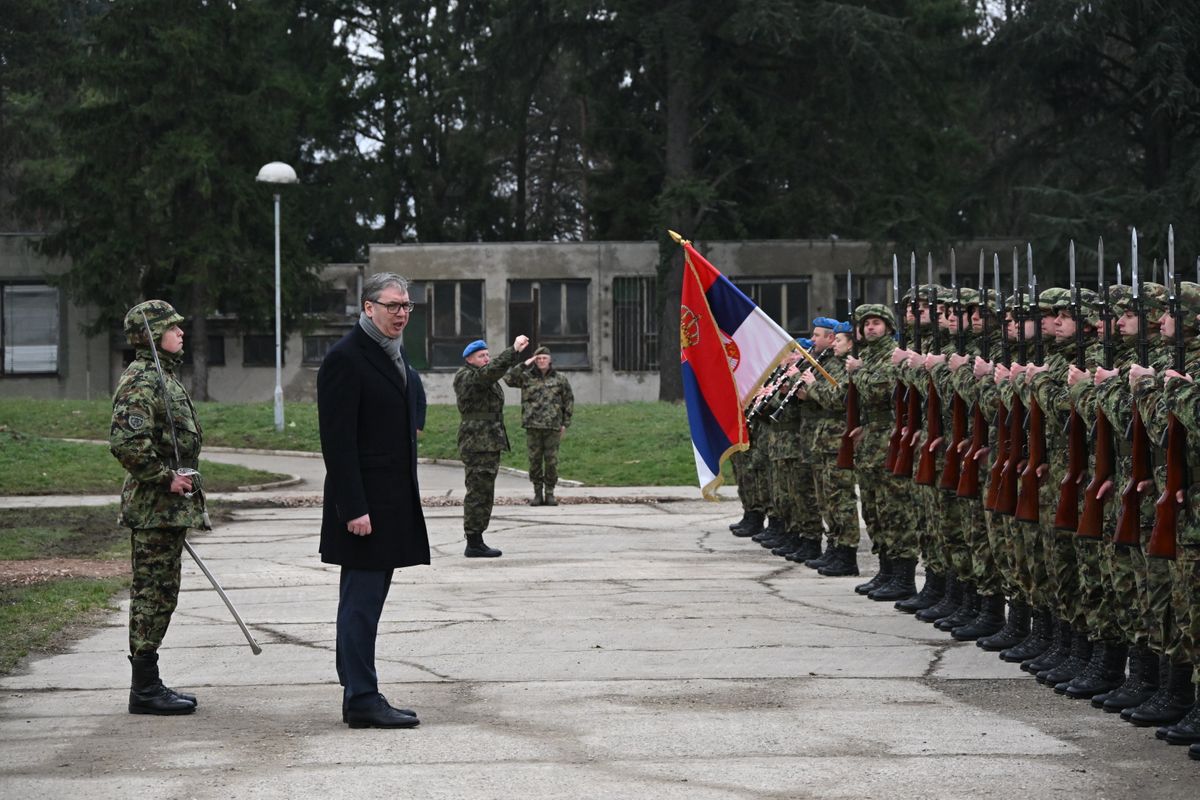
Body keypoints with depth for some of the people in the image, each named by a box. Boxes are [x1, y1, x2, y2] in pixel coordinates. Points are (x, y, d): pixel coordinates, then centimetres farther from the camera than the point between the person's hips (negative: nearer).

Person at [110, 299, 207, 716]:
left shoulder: (165, 377, 17)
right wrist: (165, 478, -20)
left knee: (158, 594, 13)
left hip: (169, 507, 10)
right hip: (153, 507, -10)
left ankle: (148, 684, 19)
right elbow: (126, 443, -27)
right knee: (154, 592, -7)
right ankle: (145, 690, -3)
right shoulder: (140, 381, -16)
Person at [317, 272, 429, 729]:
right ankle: (362, 700, -4)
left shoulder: (394, 356, 17)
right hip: (363, 506, -9)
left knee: (363, 601, 12)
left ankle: (358, 696, 16)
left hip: (392, 502, 9)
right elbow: (338, 440, -18)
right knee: (362, 601, -6)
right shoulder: (345, 359, -14)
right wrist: (354, 509, -22)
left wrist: (405, 501, 20)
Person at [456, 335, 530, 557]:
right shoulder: (467, 377, -13)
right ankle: (473, 544, -9)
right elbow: (490, 371, -26)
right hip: (478, 444, -11)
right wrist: (514, 350, -30)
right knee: (478, 492, -10)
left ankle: (476, 541, 18)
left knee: (483, 493, 13)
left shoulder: (484, 379, 23)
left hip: (490, 443, 11)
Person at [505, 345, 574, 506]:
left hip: (552, 426, 0)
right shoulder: (526, 377, 7)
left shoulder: (560, 379, 8)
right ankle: (537, 494, 11)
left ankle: (550, 493, 10)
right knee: (535, 460, 3)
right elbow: (508, 378, -8)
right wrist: (524, 365, -10)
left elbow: (569, 401, 12)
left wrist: (565, 423, 6)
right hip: (532, 426, 0)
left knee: (551, 461, 0)